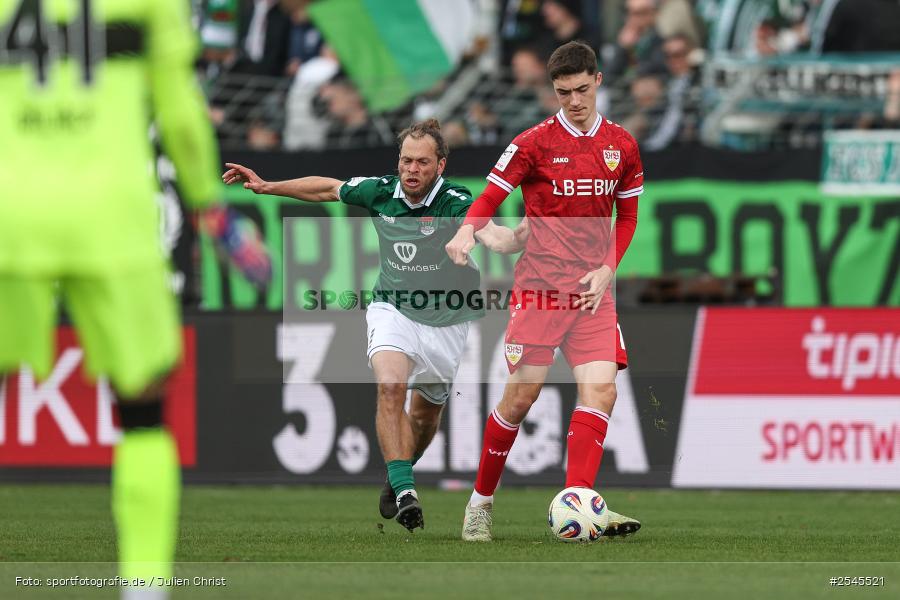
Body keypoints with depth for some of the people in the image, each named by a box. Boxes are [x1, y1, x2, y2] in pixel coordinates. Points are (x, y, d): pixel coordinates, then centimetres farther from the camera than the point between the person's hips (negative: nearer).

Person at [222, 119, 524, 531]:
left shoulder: (455, 203, -22)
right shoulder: (380, 192, -11)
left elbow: (492, 236, -40)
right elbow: (327, 189, 7)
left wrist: (520, 238, -63)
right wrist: (267, 186, 9)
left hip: (445, 322, -1)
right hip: (392, 309, 1)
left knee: (426, 413, 14)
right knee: (390, 385, -27)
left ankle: (398, 479, 44)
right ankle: (403, 489, -27)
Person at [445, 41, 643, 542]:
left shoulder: (622, 145, 8)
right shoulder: (535, 143, -3)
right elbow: (491, 197, -2)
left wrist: (607, 269, 2)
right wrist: (468, 230, -24)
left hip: (593, 290, 3)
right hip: (540, 287, -3)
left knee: (601, 392, -13)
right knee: (522, 395, -5)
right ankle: (481, 502, 11)